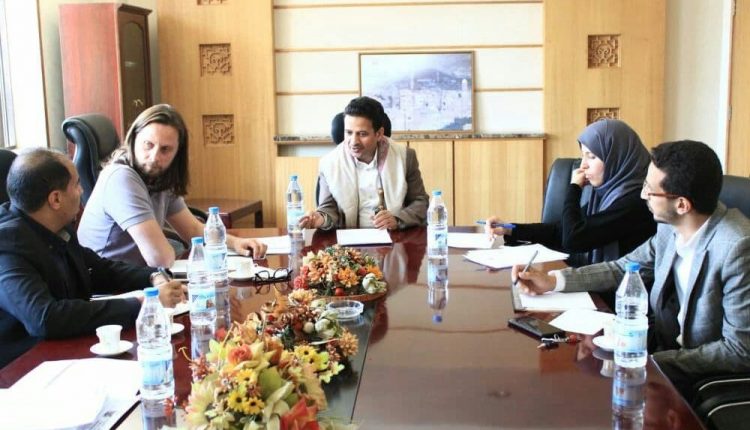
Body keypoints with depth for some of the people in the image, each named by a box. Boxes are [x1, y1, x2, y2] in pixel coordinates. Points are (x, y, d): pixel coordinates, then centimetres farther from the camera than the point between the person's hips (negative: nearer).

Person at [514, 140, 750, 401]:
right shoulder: (671, 226, -6)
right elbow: (624, 269, 8)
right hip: (668, 345, 6)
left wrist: (654, 361, -26)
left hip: (711, 374, -6)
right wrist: (553, 281, -2)